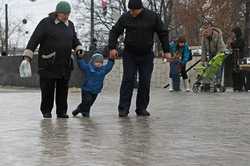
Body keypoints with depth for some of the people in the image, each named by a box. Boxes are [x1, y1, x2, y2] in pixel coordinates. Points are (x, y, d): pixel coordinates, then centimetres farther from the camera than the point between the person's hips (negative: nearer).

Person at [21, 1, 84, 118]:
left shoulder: (70, 25, 12)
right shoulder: (46, 23, -6)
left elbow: (74, 40, 25)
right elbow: (34, 39, -9)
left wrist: (78, 48, 3)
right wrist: (27, 56, -17)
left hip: (65, 64, 5)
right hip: (48, 64, -5)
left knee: (63, 89, 5)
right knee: (47, 88, -2)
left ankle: (61, 111, 13)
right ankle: (46, 111, 11)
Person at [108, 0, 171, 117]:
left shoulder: (153, 17, -5)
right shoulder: (125, 17, -5)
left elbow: (163, 33, 4)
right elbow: (114, 32, 4)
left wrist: (166, 50, 1)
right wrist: (112, 47, -6)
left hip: (147, 55, 1)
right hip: (129, 54, -1)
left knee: (145, 82, 0)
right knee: (128, 80, -8)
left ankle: (142, 109, 8)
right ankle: (123, 109, -7)